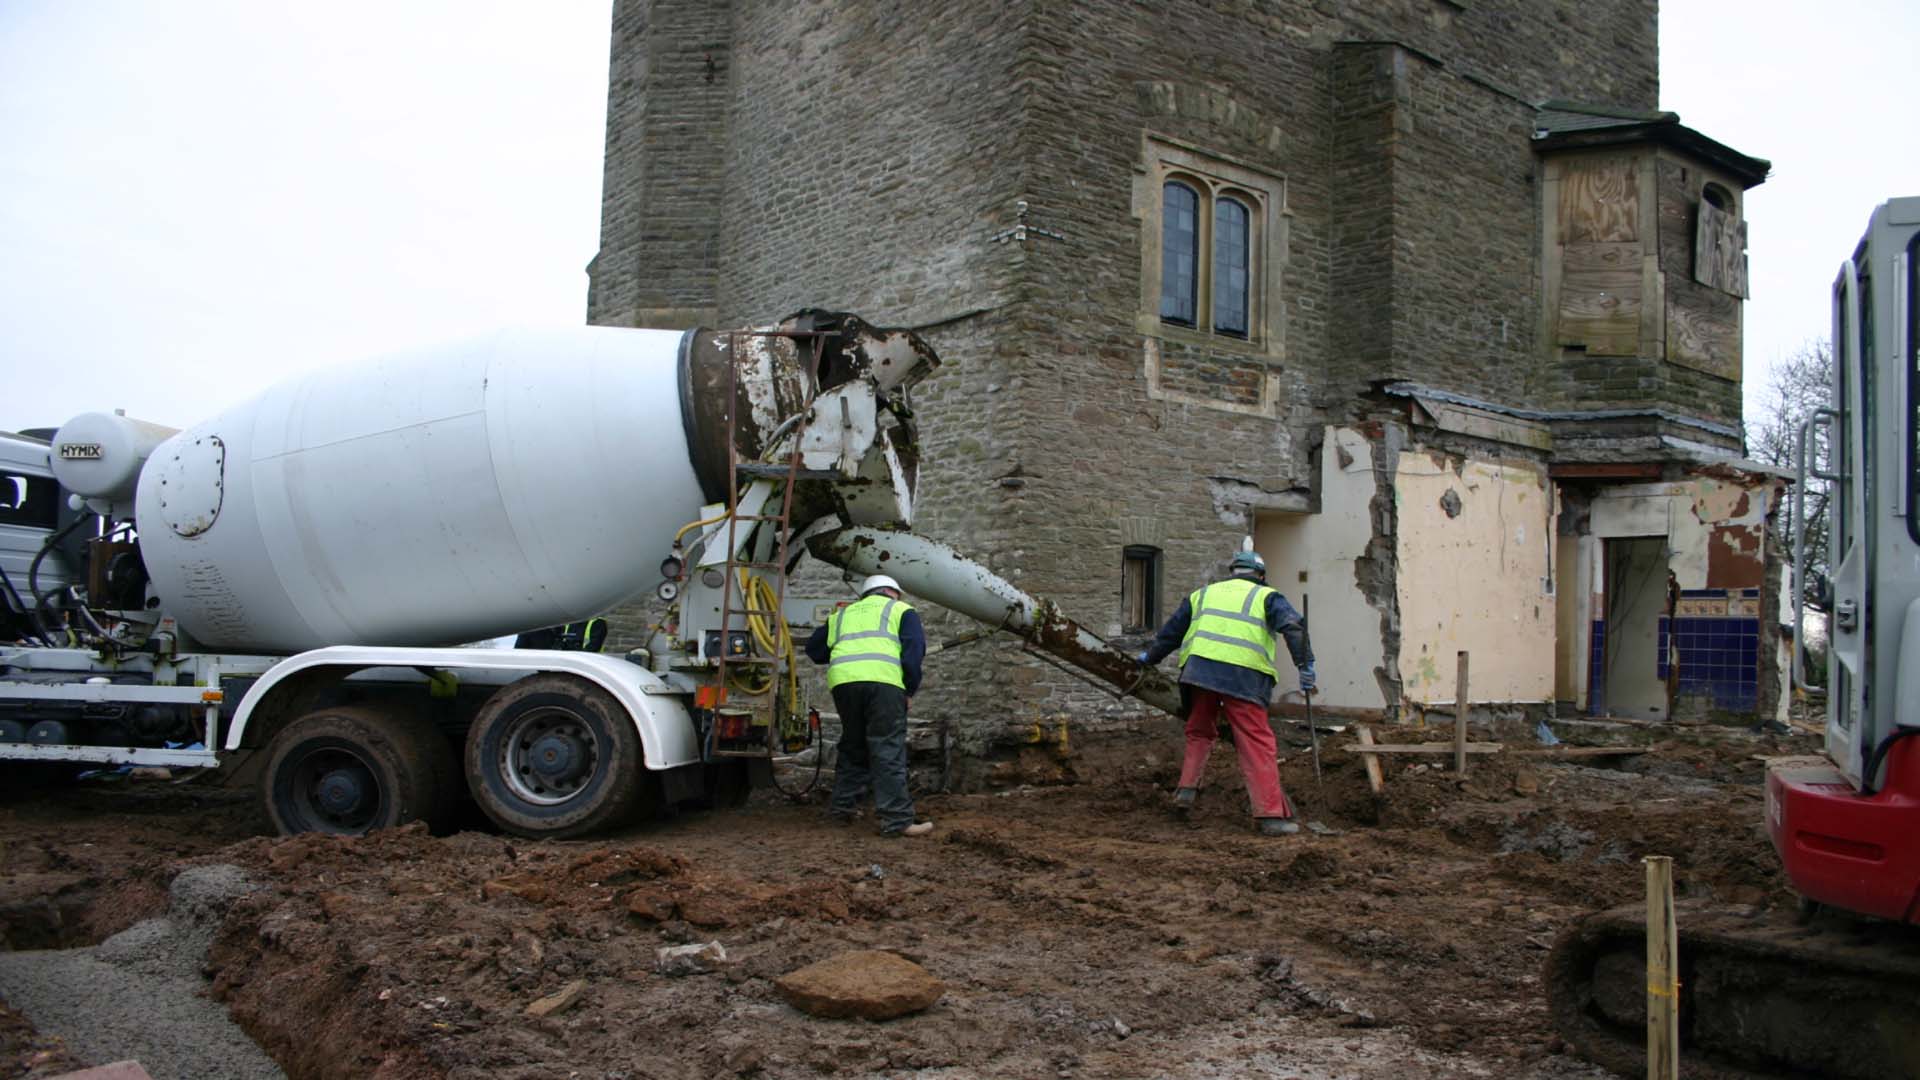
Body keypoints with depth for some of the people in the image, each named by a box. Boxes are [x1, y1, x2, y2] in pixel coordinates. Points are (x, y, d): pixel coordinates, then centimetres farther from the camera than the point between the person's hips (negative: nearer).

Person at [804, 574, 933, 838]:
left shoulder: (843, 614, 32)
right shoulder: (901, 610, 19)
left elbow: (814, 650, 28)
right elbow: (914, 648, 5)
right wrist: (910, 690, 10)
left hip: (843, 681, 4)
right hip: (883, 680, -4)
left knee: (852, 746, 20)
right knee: (888, 751, -4)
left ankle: (842, 806, 27)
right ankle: (896, 819, -7)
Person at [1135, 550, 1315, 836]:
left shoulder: (1203, 594, 27)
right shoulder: (1266, 597, 16)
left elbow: (1172, 630, 33)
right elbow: (1292, 625, -3)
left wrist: (1150, 656, 47)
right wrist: (1305, 665, -3)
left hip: (1200, 670, 3)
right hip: (1244, 676, -3)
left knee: (1199, 733, 23)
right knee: (1257, 744, -2)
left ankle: (1187, 789, 12)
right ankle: (1271, 815, -5)